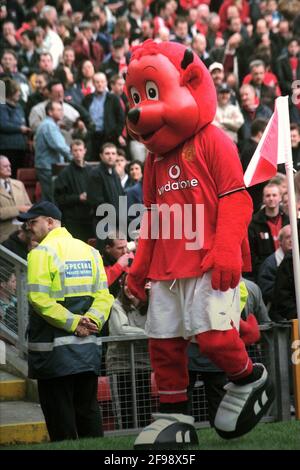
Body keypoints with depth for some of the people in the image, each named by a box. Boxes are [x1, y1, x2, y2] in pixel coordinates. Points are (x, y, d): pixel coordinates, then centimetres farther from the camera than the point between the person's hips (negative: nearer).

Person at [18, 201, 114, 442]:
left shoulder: (42, 253, -9)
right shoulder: (90, 251, 11)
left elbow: (39, 298, -18)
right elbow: (103, 294, 5)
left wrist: (73, 322, -15)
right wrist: (93, 320, -7)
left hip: (54, 347, -6)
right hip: (89, 347, 6)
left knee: (59, 412, 0)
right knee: (88, 409, 12)